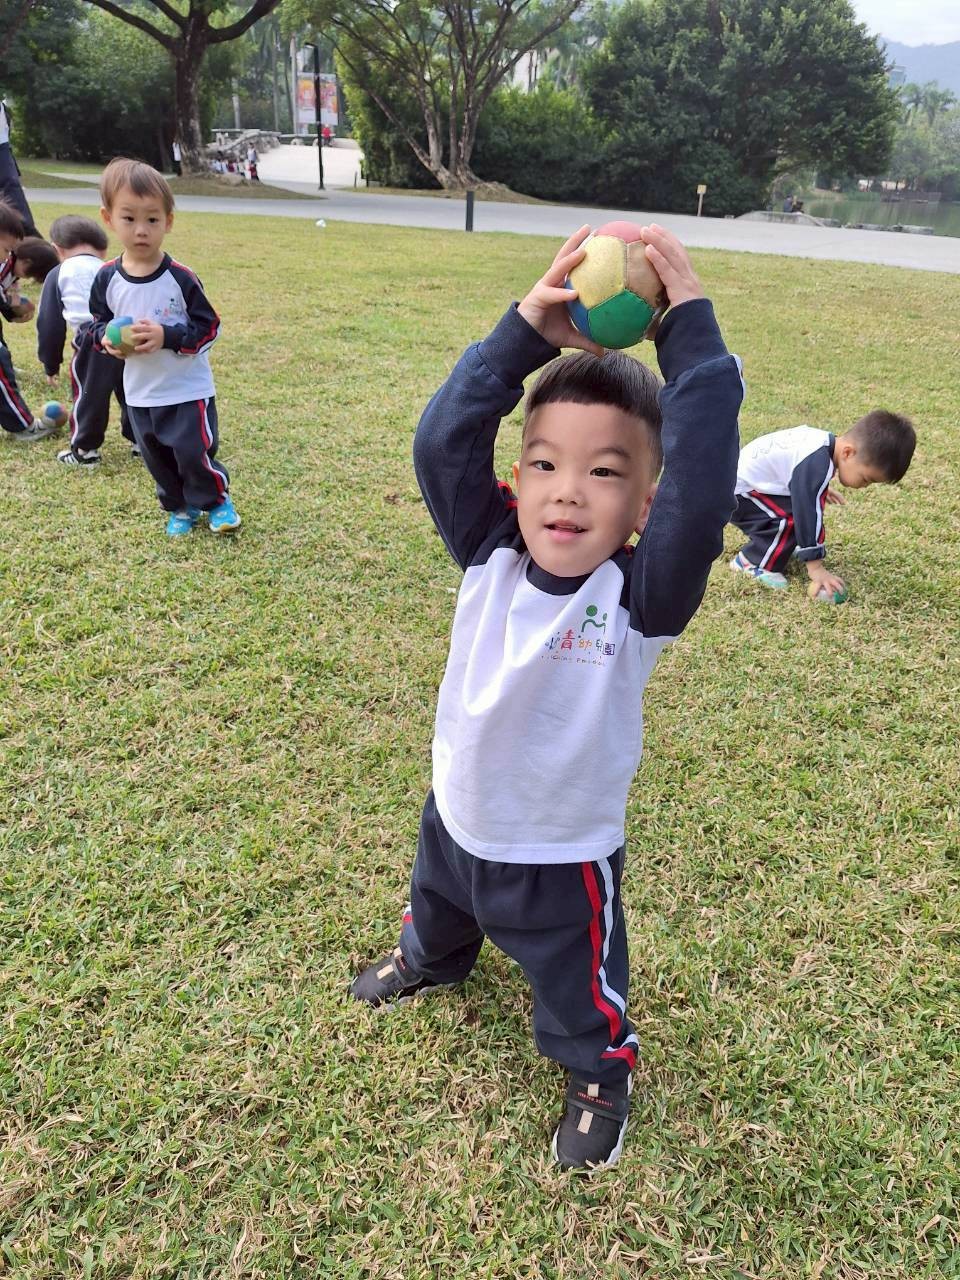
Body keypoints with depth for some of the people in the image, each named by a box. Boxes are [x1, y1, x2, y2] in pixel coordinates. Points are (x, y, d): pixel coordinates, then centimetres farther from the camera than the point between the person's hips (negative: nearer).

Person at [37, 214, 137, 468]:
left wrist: (50, 364, 26)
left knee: (88, 394, 9)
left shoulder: (58, 275, 19)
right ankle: (139, 441, 30)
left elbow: (49, 324, 17)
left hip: (93, 337, -4)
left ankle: (85, 450, 17)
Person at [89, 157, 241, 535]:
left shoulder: (181, 278, -16)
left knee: (194, 453, -2)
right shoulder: (107, 278, -4)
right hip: (140, 394, 5)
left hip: (187, 390, -4)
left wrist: (166, 336, -25)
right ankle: (179, 508, 35)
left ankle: (216, 500, 24)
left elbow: (208, 327, -12)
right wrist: (107, 338, -14)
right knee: (157, 459, 15)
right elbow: (99, 322, 9)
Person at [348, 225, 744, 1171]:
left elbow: (701, 489, -42)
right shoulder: (490, 554, -18)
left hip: (565, 856, -4)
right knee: (435, 909, 37)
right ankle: (429, 962, 72)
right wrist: (527, 331, -35)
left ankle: (599, 1075, 55)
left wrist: (690, 330, -39)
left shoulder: (641, 596, -28)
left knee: (577, 985, 22)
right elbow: (443, 442, -28)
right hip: (455, 820, 5)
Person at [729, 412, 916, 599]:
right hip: (737, 490, -10)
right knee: (793, 518, -22)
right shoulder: (816, 465, -32)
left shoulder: (825, 442, -1)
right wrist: (815, 568, -26)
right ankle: (751, 562, -7)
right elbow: (808, 516, -31)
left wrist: (818, 489, 39)